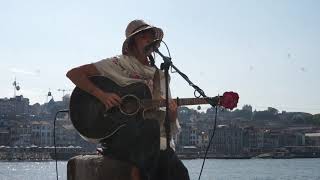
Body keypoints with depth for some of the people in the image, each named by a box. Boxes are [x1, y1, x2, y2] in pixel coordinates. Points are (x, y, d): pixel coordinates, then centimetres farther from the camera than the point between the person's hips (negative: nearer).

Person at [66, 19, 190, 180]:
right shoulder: (118, 64, 3)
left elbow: (168, 122, 20)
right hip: (117, 135, -4)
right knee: (150, 126, -36)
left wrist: (172, 114, -3)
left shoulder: (159, 76, 18)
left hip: (154, 141, 4)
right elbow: (73, 73, -3)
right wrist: (101, 95, -14)